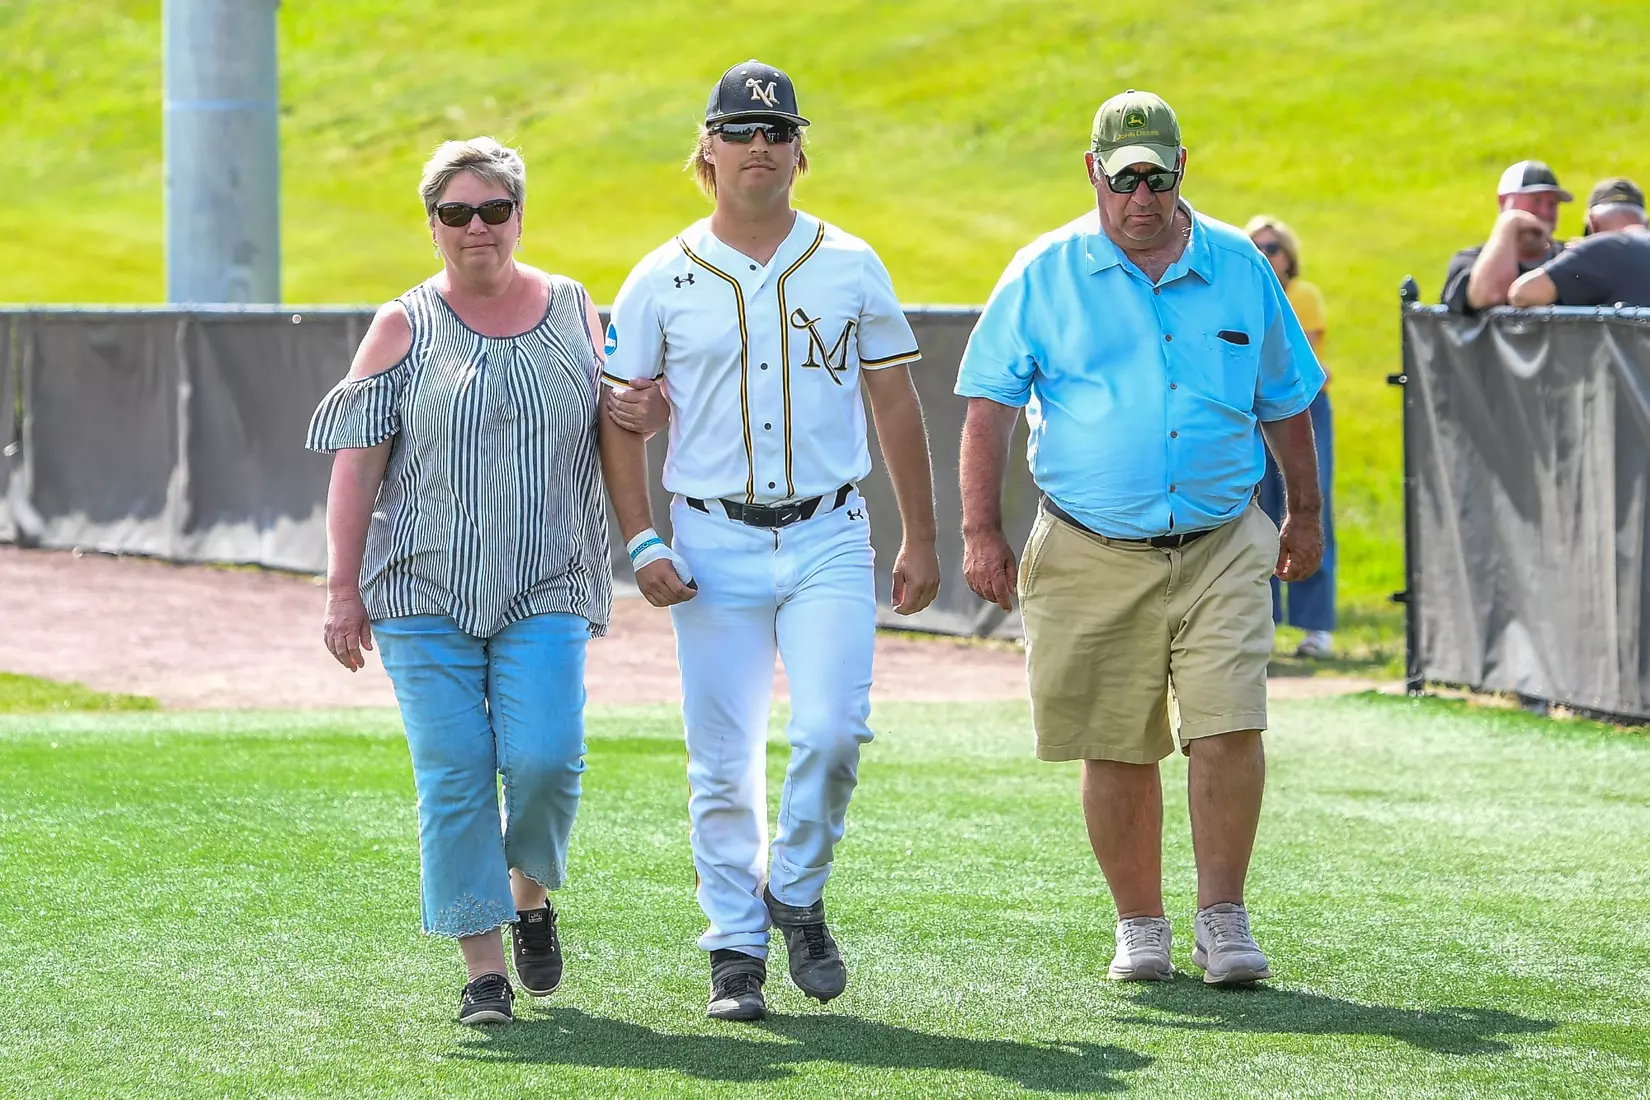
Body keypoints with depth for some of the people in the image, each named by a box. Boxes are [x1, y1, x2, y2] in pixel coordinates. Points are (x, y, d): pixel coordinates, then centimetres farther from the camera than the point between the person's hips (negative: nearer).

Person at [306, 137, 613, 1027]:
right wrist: (343, 589, -7)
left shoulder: (572, 311, 10)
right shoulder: (405, 328, 3)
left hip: (546, 587, 1)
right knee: (454, 772, -6)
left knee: (544, 755, -14)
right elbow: (356, 463, 0)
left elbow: (608, 429, 22)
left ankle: (531, 894, 16)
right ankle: (482, 964, 1)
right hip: (426, 588, -1)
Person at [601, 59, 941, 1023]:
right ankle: (736, 952, 12)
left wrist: (921, 540, 8)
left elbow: (895, 403, 10)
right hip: (715, 546, 0)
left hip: (829, 540, 0)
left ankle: (796, 895, 9)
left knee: (832, 731, -15)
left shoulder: (849, 267, 5)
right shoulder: (661, 282, 3)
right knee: (724, 761, 1)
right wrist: (641, 544, -7)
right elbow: (623, 421, 5)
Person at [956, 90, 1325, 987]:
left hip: (1220, 549, 1)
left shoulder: (1238, 268, 8)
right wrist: (981, 532, -6)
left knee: (1229, 727, -13)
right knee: (1117, 749, 4)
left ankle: (1222, 919, -3)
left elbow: (1285, 399, 19)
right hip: (1092, 558, 0)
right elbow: (989, 404, 1)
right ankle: (1139, 927, 16)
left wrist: (1305, 511, 24)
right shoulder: (1043, 275, 2)